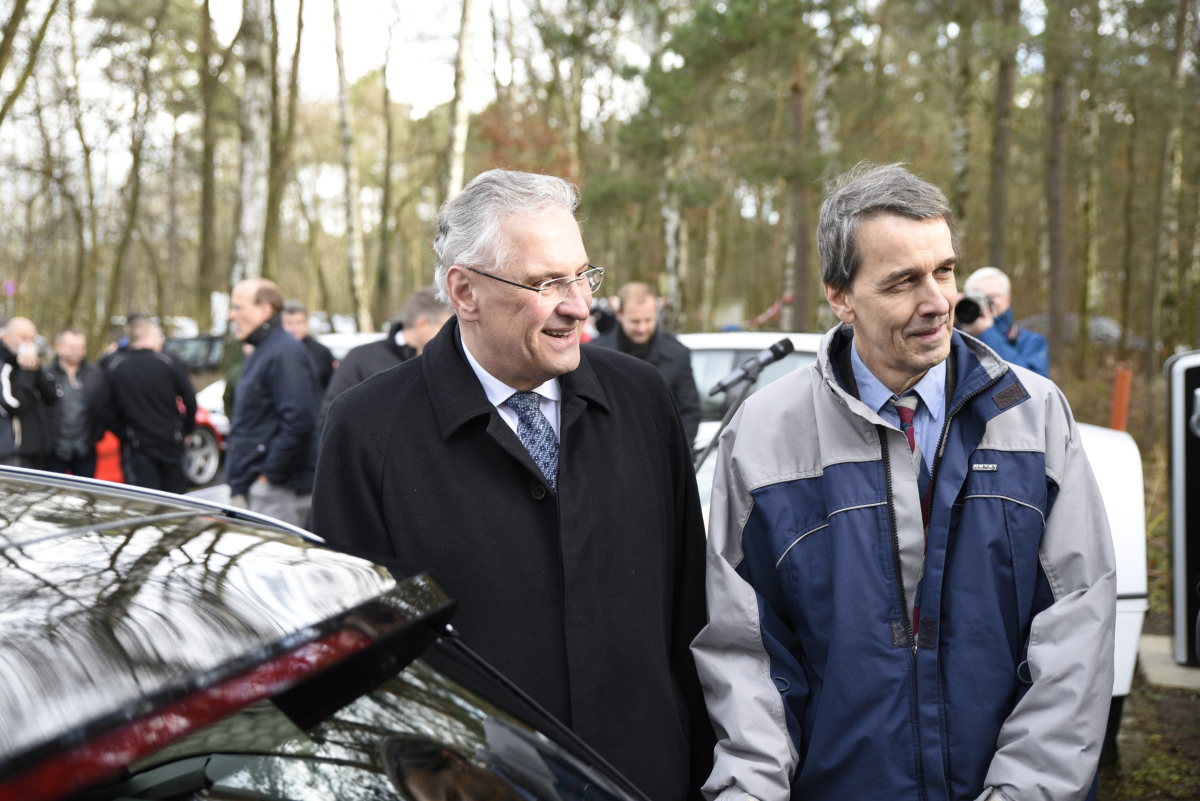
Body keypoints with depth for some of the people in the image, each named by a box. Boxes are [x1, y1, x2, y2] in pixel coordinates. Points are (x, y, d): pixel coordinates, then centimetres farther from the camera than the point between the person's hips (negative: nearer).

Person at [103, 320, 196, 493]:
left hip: (139, 446, 1)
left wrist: (125, 438, 9)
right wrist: (185, 430, 9)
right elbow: (190, 400, -4)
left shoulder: (113, 367, -1)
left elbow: (108, 412, 0)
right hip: (172, 442, -1)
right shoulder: (167, 362, -7)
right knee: (176, 496, 12)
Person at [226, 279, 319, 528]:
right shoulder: (260, 353, 20)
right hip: (257, 488, 10)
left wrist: (270, 474, -19)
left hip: (278, 488, -10)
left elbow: (298, 422, -23)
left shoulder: (286, 353, -14)